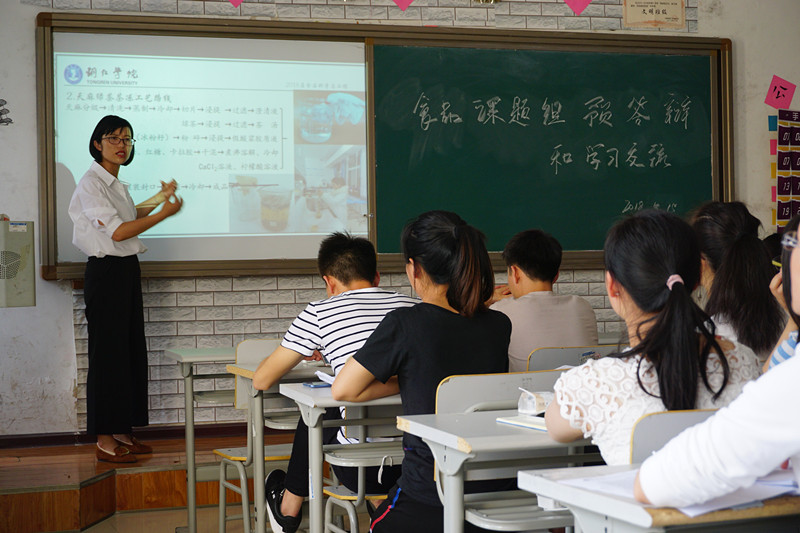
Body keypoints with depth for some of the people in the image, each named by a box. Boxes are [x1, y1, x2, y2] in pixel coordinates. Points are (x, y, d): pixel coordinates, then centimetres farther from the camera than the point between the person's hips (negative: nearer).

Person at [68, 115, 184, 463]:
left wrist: (160, 198, 21)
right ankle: (104, 441, 0)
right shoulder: (91, 183, -14)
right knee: (108, 352, -6)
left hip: (127, 271, 9)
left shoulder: (115, 183, 14)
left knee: (131, 351, 11)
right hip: (105, 273, -9)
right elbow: (118, 231, -21)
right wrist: (164, 213, -15)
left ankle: (122, 432, 19)